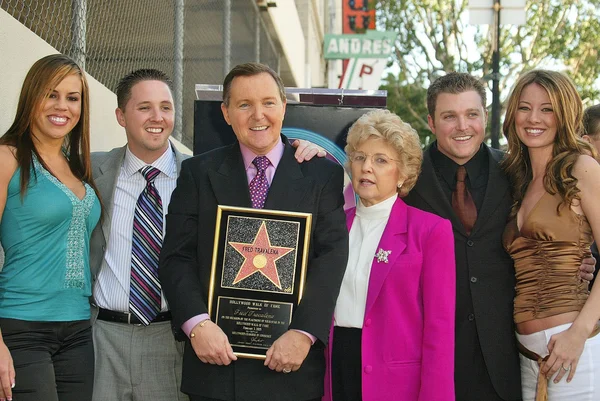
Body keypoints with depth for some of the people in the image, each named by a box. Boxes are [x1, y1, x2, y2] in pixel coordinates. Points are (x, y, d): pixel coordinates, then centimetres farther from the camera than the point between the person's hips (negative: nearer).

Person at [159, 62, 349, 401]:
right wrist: (197, 323, -14)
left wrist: (303, 333, -16)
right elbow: (177, 257, 1)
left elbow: (331, 258, -6)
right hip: (216, 359, 1)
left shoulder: (324, 175, 3)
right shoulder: (198, 173, 7)